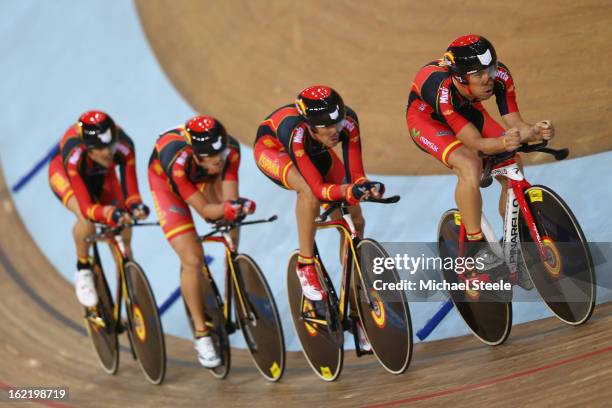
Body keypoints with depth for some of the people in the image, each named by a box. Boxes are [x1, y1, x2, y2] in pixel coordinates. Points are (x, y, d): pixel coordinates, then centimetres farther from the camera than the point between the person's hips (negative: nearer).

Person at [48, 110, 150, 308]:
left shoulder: (124, 146, -39)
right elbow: (86, 206, -48)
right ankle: (83, 269, -5)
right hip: (64, 173, -3)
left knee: (122, 234, -7)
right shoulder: (74, 153, -44)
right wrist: (112, 214, -66)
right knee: (87, 219, -31)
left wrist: (135, 205, -58)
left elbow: (130, 190, -36)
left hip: (102, 176, 3)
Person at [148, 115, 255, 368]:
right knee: (192, 260, -15)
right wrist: (229, 207, -55)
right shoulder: (177, 161, -43)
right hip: (166, 183, -5)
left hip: (204, 179, 5)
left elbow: (229, 199, -31)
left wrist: (236, 206, -53)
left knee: (231, 236, -15)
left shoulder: (230, 149, -34)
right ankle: (201, 333, -1)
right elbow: (204, 210, -37)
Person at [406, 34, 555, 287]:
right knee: (469, 165, -32)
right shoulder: (443, 90, -41)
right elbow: (475, 142, -39)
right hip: (426, 119, -5)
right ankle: (476, 247, -18)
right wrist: (503, 143, -58)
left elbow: (515, 123, -26)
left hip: (466, 110, 5)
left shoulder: (499, 76, -29)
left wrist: (533, 132, -48)